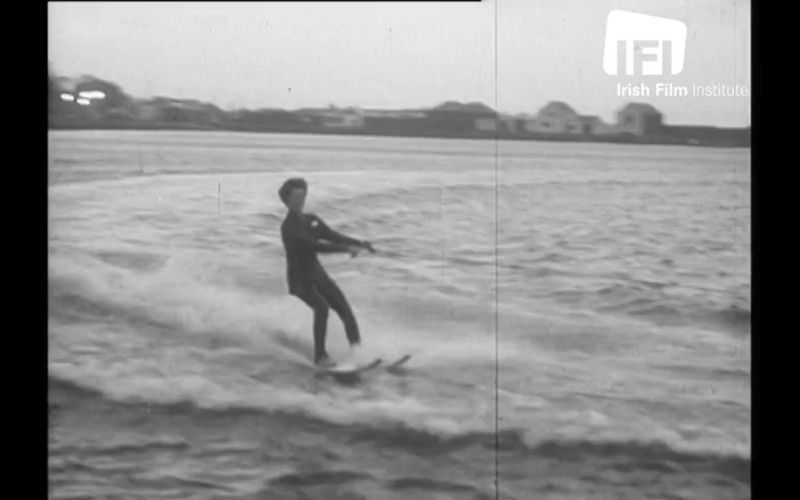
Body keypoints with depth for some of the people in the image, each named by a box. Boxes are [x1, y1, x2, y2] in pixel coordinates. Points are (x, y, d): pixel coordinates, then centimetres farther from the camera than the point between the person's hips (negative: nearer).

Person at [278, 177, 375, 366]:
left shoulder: (311, 220, 9)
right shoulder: (288, 227, -16)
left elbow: (333, 235, 3)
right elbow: (314, 246, -26)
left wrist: (359, 243, -14)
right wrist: (346, 248, -32)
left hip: (317, 273, 7)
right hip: (300, 278, -7)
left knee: (343, 307, -10)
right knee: (321, 307, -27)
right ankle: (320, 356, -19)